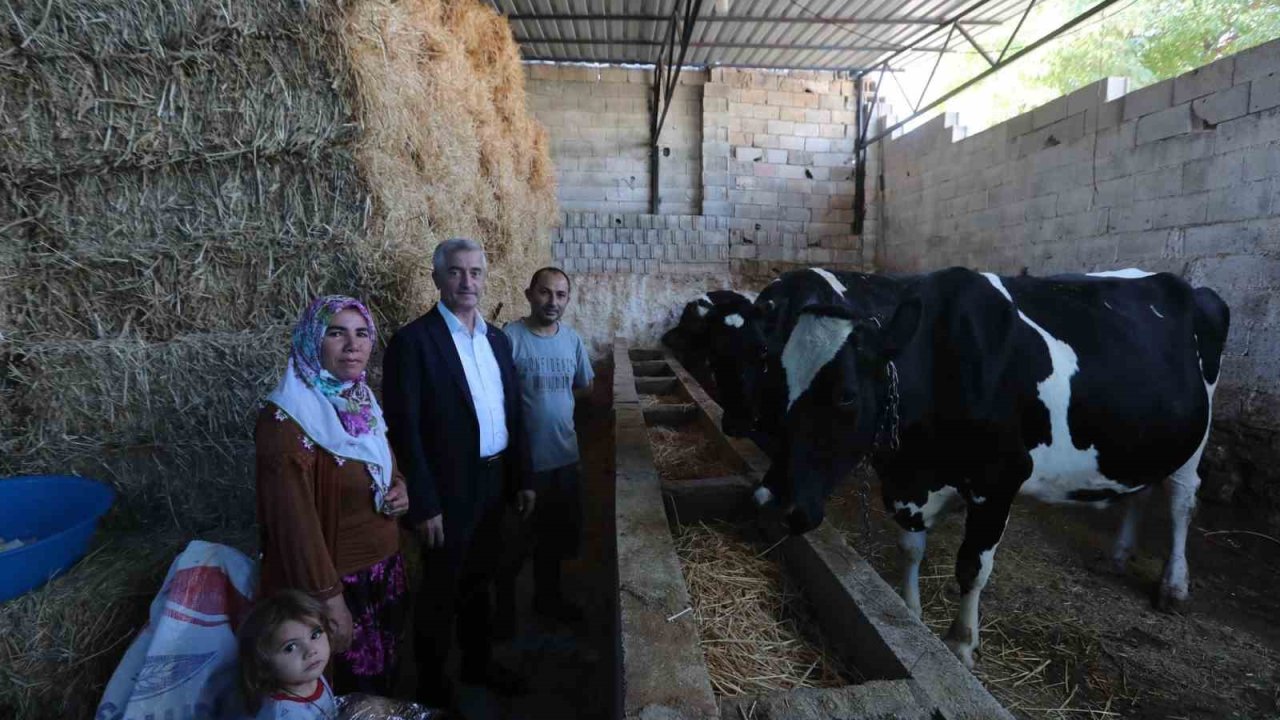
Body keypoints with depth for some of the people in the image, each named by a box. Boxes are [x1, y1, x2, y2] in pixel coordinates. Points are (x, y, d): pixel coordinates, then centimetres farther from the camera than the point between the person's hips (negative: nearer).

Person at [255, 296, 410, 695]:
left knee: (384, 676, 24)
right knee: (351, 692, 14)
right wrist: (329, 599, -19)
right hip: (340, 581, -7)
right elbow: (294, 521, -21)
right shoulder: (286, 420, -21)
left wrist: (399, 487, -4)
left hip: (386, 568, 7)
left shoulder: (363, 400, 3)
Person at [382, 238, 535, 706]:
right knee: (441, 591, 13)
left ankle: (478, 663, 44)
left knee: (479, 581, 23)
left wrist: (522, 477, 9)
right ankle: (431, 684, 36)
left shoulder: (497, 338, 6)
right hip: (449, 490, -6)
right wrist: (423, 504, -18)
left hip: (493, 483, 6)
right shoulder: (413, 341, -15)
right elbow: (405, 430, -17)